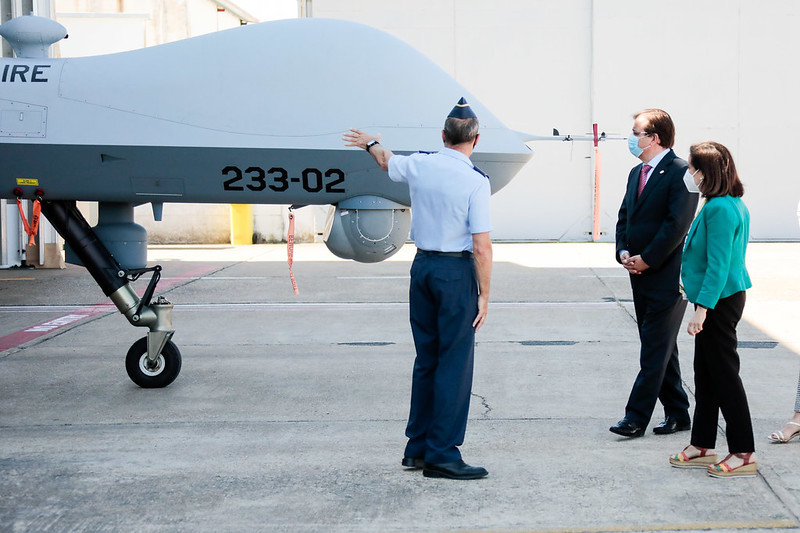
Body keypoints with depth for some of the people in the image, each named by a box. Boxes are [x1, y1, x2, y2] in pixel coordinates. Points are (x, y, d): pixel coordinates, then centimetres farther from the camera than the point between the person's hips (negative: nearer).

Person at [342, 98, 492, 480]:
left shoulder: (419, 165, 2)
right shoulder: (475, 181, -13)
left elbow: (386, 161, 26)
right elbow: (481, 246, -15)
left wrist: (370, 143, 48)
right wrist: (484, 294, -7)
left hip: (422, 266, 6)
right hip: (457, 270, -6)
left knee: (426, 357, 15)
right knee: (455, 361, -2)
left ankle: (417, 447, 21)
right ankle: (441, 455, -2)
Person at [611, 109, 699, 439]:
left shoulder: (680, 172, -12)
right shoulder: (637, 173, 15)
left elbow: (678, 224, -18)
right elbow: (624, 216, 18)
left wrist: (646, 259, -16)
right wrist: (623, 251, 1)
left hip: (667, 275, -9)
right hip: (641, 274, 9)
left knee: (656, 348, -5)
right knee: (658, 347, 13)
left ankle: (636, 417, -4)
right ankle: (677, 413, 22)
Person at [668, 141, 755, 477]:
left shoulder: (719, 209, -20)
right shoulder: (732, 204, 12)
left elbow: (718, 264, -24)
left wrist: (702, 309, -24)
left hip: (719, 300, -10)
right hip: (723, 298, 10)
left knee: (724, 374, -3)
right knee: (706, 373, 15)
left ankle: (744, 454, 3)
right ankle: (702, 447, 23)